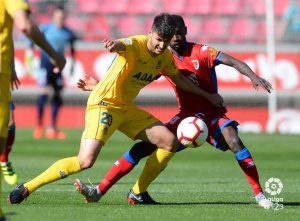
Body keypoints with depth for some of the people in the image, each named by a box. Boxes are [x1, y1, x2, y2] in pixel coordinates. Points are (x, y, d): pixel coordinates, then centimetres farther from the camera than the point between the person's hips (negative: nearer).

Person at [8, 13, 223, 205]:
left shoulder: (165, 57, 4)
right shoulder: (135, 45, -20)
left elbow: (179, 79, 25)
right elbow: (121, 45, -45)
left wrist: (208, 95, 26)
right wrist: (114, 45, -70)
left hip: (126, 108, 8)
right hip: (103, 104, -8)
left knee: (170, 142, 2)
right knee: (86, 160, -25)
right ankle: (27, 188, -14)